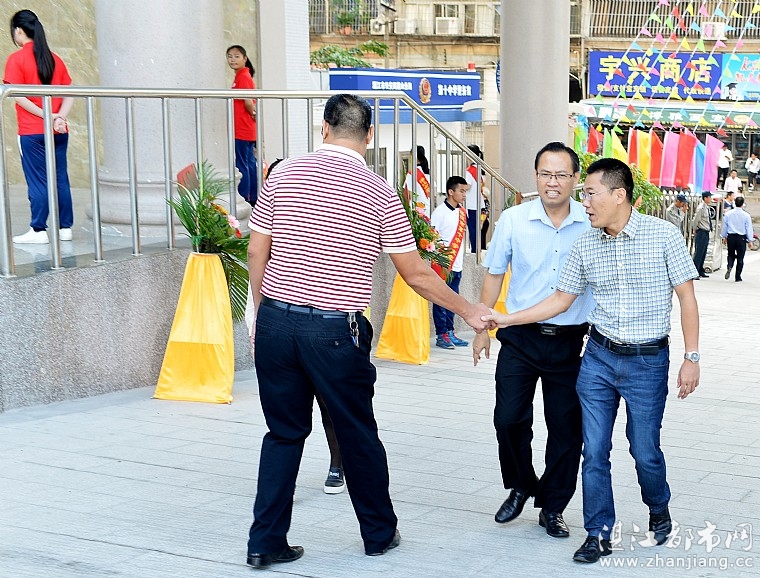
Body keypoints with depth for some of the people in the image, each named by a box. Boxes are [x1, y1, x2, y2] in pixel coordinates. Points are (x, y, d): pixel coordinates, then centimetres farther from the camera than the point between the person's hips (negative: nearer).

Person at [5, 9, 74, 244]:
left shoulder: (16, 59, -7)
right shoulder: (55, 59, 9)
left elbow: (18, 96, -15)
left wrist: (46, 116, -13)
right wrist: (60, 117, -8)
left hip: (32, 132, -5)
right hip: (59, 131, 5)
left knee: (37, 181, -1)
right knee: (60, 178, 9)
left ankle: (38, 230, 2)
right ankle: (65, 227, 12)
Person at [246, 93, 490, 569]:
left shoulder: (284, 174, 3)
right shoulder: (379, 193, -4)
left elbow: (257, 253, 6)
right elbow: (416, 274, 0)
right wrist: (469, 311, 13)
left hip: (277, 321, 3)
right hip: (336, 330, -3)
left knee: (284, 432, 14)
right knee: (359, 435, 13)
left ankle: (265, 542, 15)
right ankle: (380, 533, 29)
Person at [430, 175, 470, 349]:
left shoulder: (462, 212, 12)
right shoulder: (440, 211, -9)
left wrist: (460, 261, 13)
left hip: (456, 265, 7)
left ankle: (450, 333, 19)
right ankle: (441, 335, 4)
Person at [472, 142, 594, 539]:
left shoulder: (592, 225, -3)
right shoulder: (513, 220, -3)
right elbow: (494, 275, 8)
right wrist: (482, 328, 7)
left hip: (571, 342, 0)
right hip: (520, 338, 0)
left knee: (566, 428, 6)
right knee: (508, 418, -1)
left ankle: (552, 507, 23)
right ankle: (519, 487, 26)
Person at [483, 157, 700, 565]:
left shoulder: (663, 235, -9)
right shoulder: (585, 246, 2)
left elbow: (686, 297, -5)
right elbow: (561, 299, 9)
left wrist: (691, 357, -8)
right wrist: (506, 319, 1)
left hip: (648, 362, -3)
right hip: (599, 358, 3)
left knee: (644, 451, 6)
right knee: (594, 452, 3)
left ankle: (659, 512, 36)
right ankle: (598, 534, 17)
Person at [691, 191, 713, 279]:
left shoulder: (707, 208, 12)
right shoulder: (701, 208, -16)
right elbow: (695, 220, -16)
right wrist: (694, 230, -4)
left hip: (706, 232, 9)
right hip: (701, 232, -9)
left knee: (703, 253, 14)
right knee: (698, 252, -9)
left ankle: (701, 271, 21)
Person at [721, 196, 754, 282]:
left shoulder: (728, 214, -1)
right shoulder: (746, 215, -8)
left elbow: (724, 226, 8)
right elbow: (749, 229, -4)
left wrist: (724, 237, 21)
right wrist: (750, 240, 5)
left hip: (730, 237, 2)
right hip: (741, 238, -2)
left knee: (731, 254, 17)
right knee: (740, 257, 6)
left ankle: (729, 267, -13)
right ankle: (738, 277, 9)